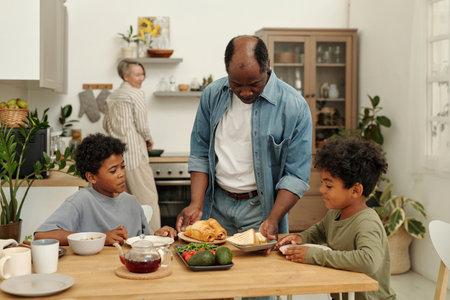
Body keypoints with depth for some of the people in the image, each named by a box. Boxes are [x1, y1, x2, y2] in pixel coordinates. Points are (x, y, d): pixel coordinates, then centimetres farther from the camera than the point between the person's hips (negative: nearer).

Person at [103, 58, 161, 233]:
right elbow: (141, 126, -9)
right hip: (134, 154, -8)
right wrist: (149, 139, 8)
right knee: (148, 198, -6)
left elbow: (106, 125, 21)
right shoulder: (136, 94, -7)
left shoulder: (112, 97, 16)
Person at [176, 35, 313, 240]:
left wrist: (273, 220, -22)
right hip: (217, 206, 3)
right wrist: (196, 204, -7)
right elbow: (200, 154, 4)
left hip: (260, 208, -3)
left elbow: (296, 175, -11)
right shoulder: (212, 95, -1)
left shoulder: (294, 106, -13)